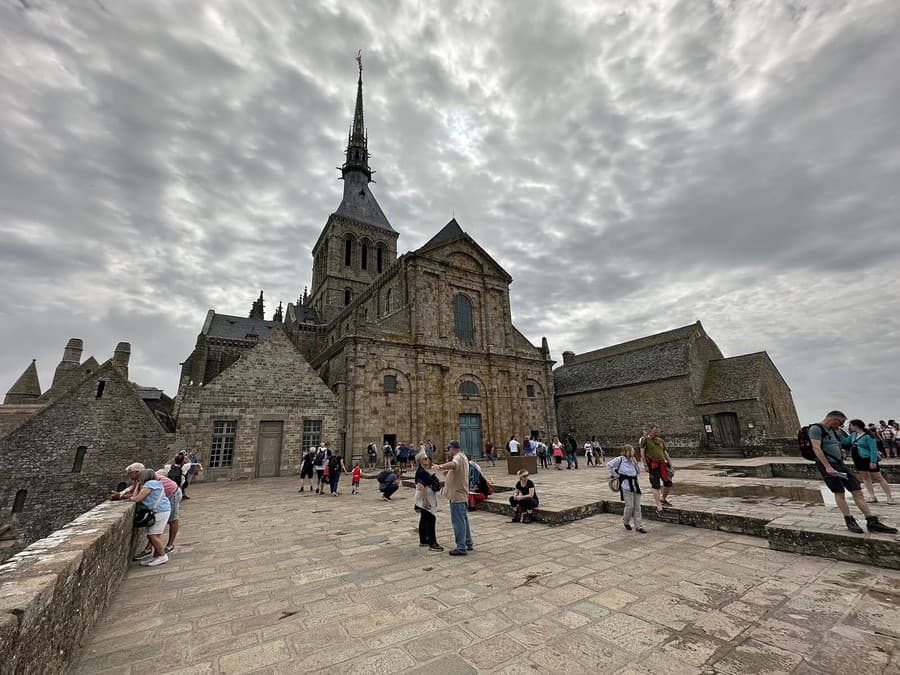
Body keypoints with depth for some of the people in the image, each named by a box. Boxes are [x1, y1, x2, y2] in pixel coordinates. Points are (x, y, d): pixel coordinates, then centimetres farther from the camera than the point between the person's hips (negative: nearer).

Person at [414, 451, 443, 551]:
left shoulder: (425, 471, 12)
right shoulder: (420, 472, -19)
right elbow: (420, 487, -25)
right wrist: (425, 500, -26)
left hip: (428, 499, 10)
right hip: (425, 499, -10)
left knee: (424, 520, 15)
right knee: (431, 519, -8)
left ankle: (423, 541, 24)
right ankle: (432, 543, -3)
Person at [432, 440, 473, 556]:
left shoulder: (458, 457, -19)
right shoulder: (463, 457, 14)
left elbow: (453, 464, -43)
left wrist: (441, 466, -45)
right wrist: (448, 471, 15)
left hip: (457, 496, -10)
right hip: (462, 495, 10)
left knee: (458, 522, -1)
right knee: (464, 520, 18)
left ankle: (461, 548, 6)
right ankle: (468, 544, 27)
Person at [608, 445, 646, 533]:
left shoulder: (633, 460, 9)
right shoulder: (620, 459, -10)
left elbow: (638, 471, 13)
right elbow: (609, 465, -12)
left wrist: (636, 462, 0)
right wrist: (615, 475, -7)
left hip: (635, 484, 6)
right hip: (626, 485, -6)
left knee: (637, 506, 8)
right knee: (630, 506, -3)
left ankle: (639, 526, 16)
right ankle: (626, 522, 21)